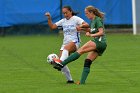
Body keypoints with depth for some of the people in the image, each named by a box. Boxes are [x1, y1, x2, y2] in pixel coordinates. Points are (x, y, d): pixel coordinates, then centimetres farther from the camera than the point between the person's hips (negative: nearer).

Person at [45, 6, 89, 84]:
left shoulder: (76, 19, 0)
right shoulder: (63, 21, 16)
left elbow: (87, 25, -11)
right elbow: (52, 26, 15)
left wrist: (80, 25, -32)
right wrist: (49, 18, 1)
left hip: (75, 43, -6)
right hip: (65, 43, 6)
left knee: (66, 48, -40)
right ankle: (70, 79, 0)